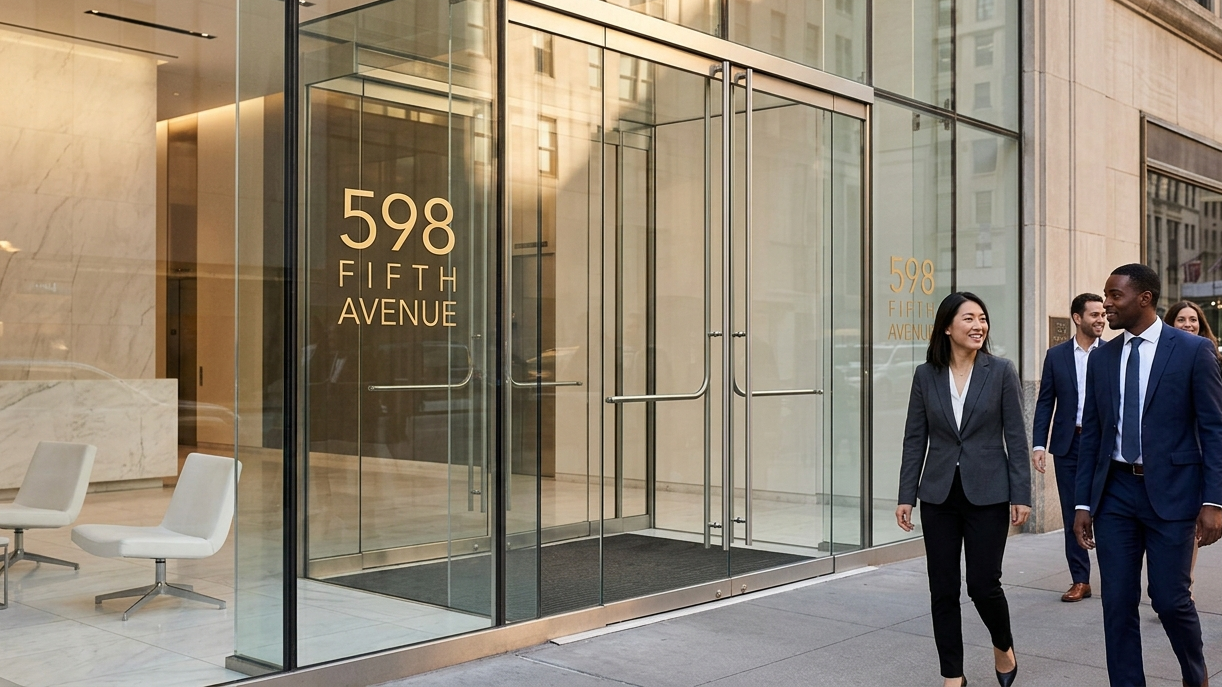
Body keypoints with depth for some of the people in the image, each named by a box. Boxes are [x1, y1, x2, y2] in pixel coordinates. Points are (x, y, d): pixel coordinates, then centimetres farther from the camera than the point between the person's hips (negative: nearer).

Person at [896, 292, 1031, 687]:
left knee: (984, 586, -1)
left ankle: (1003, 648, 31)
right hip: (939, 495, 2)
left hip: (987, 495, -2)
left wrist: (1021, 495, -7)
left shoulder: (1001, 372, -3)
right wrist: (906, 497, 0)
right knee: (943, 590, 5)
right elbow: (915, 440, 4)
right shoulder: (926, 376, 2)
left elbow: (1016, 438, -3)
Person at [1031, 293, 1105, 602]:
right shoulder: (1056, 355, 5)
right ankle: (1080, 580, 14)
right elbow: (1045, 402, 5)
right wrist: (1039, 444, -3)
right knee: (1073, 516, 6)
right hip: (1069, 445, 2)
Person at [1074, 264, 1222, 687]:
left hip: (1170, 491, -4)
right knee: (1118, 602, 4)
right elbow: (1092, 435, 10)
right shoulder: (1101, 358, 8)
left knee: (1170, 599, 1)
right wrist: (1083, 503, 7)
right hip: (1115, 492, 4)